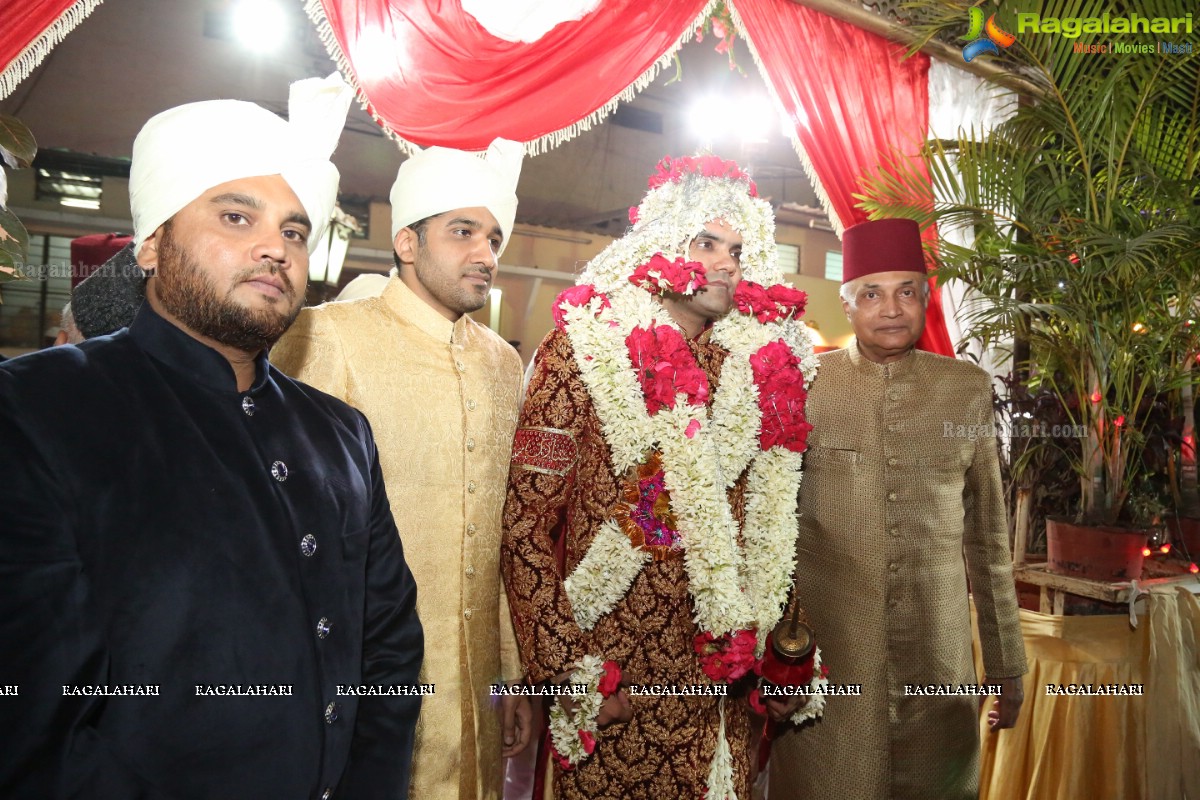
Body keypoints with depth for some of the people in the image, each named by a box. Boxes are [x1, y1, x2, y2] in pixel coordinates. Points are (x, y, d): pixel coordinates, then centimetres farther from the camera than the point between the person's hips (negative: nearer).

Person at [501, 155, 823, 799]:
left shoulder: (762, 367, 5)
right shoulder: (585, 349, -7)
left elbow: (769, 534, 11)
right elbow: (526, 522, -10)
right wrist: (567, 669, -14)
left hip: (728, 691, 4)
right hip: (613, 695, -4)